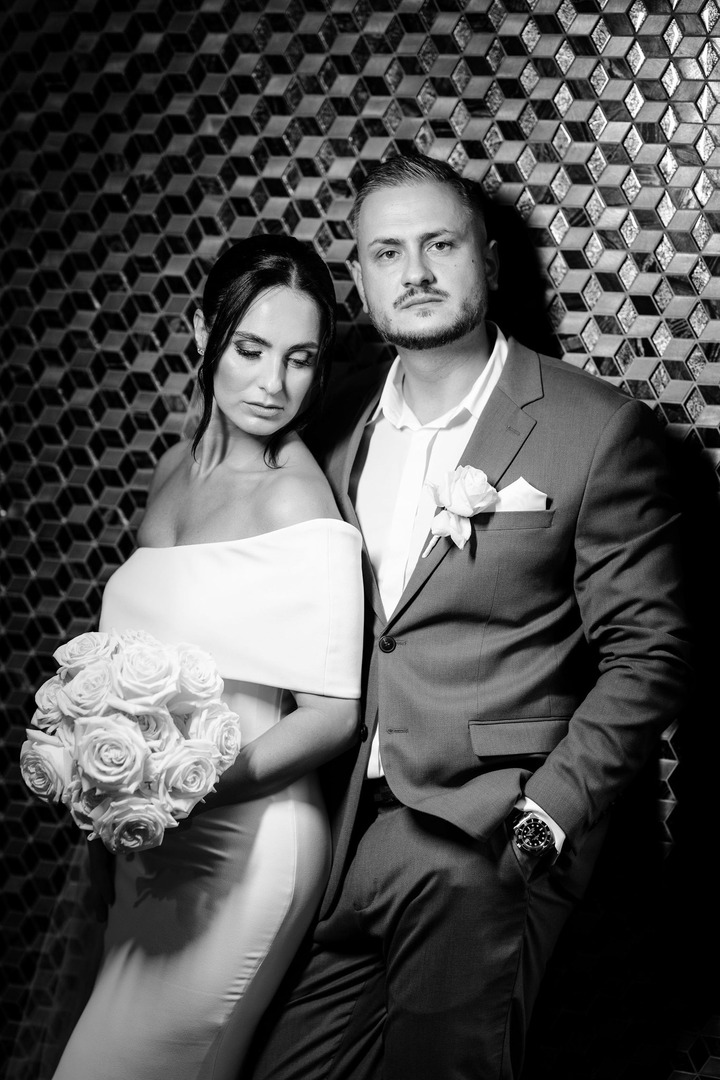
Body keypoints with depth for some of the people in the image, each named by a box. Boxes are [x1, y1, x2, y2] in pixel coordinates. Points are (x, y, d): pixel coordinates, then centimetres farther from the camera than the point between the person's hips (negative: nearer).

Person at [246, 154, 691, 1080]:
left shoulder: (599, 430, -6)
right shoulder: (342, 431, 9)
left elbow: (646, 652, -4)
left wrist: (544, 819, -13)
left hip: (483, 841, -4)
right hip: (344, 833, 5)